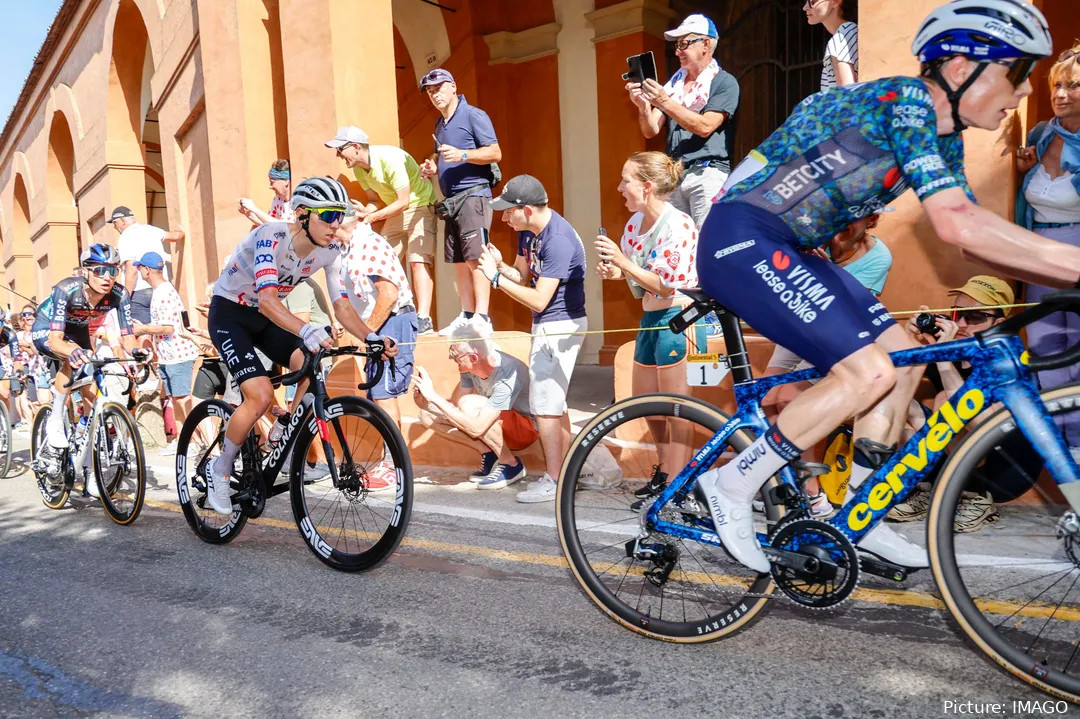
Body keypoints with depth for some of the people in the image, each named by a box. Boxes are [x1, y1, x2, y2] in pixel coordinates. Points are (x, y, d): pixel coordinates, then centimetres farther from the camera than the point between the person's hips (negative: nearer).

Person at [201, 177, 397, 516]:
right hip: (229, 313, -6)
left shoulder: (329, 251, -12)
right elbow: (267, 299, -43)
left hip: (266, 317, 6)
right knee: (261, 395, -21)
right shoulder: (271, 237, -30)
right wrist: (307, 330, -60)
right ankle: (219, 470, 3)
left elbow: (342, 305, -13)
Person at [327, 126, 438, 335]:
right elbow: (374, 199, 8)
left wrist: (371, 217, -25)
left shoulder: (389, 159, -26)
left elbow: (403, 202, -25)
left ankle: (424, 320, -22)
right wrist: (365, 210, -15)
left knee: (418, 260, -20)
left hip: (420, 206, -8)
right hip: (396, 212, 8)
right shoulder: (359, 168, -1)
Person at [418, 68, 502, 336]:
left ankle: (481, 318, -12)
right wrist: (432, 167, 12)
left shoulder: (474, 115, -3)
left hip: (472, 195, -8)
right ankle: (467, 315, 12)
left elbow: (495, 153, -10)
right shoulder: (440, 124, 21)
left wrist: (462, 155, -21)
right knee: (459, 261, 7)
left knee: (475, 258, -13)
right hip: (451, 200, 8)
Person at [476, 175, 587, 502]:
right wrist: (499, 265, -9)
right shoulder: (528, 231, 5)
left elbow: (539, 300, -25)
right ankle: (565, 471, 27)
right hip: (547, 325, 10)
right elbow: (522, 275, 10)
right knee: (554, 402, 16)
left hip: (560, 326, -10)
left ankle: (553, 481, 4)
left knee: (544, 404, -6)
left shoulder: (558, 241, -25)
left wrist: (497, 279, -20)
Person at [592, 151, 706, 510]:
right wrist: (615, 272, -1)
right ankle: (665, 470, 34)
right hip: (650, 318, 9)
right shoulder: (635, 223, 7)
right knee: (644, 400, 16)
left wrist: (623, 262, -23)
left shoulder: (677, 224, -18)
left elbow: (667, 285, -20)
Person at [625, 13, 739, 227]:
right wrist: (643, 105, -11)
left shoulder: (724, 83, 0)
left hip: (707, 174, -5)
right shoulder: (674, 82, 16)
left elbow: (705, 127, -13)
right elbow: (651, 131, 10)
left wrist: (665, 102, -17)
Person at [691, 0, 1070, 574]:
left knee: (903, 358, 7)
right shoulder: (904, 101, -16)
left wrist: (1065, 275, 1)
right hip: (741, 239, -10)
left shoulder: (944, 136, 14)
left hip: (783, 249, 10)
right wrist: (1071, 261, -24)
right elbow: (956, 224, -27)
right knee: (870, 371, -18)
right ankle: (733, 484, -6)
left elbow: (975, 234, 10)